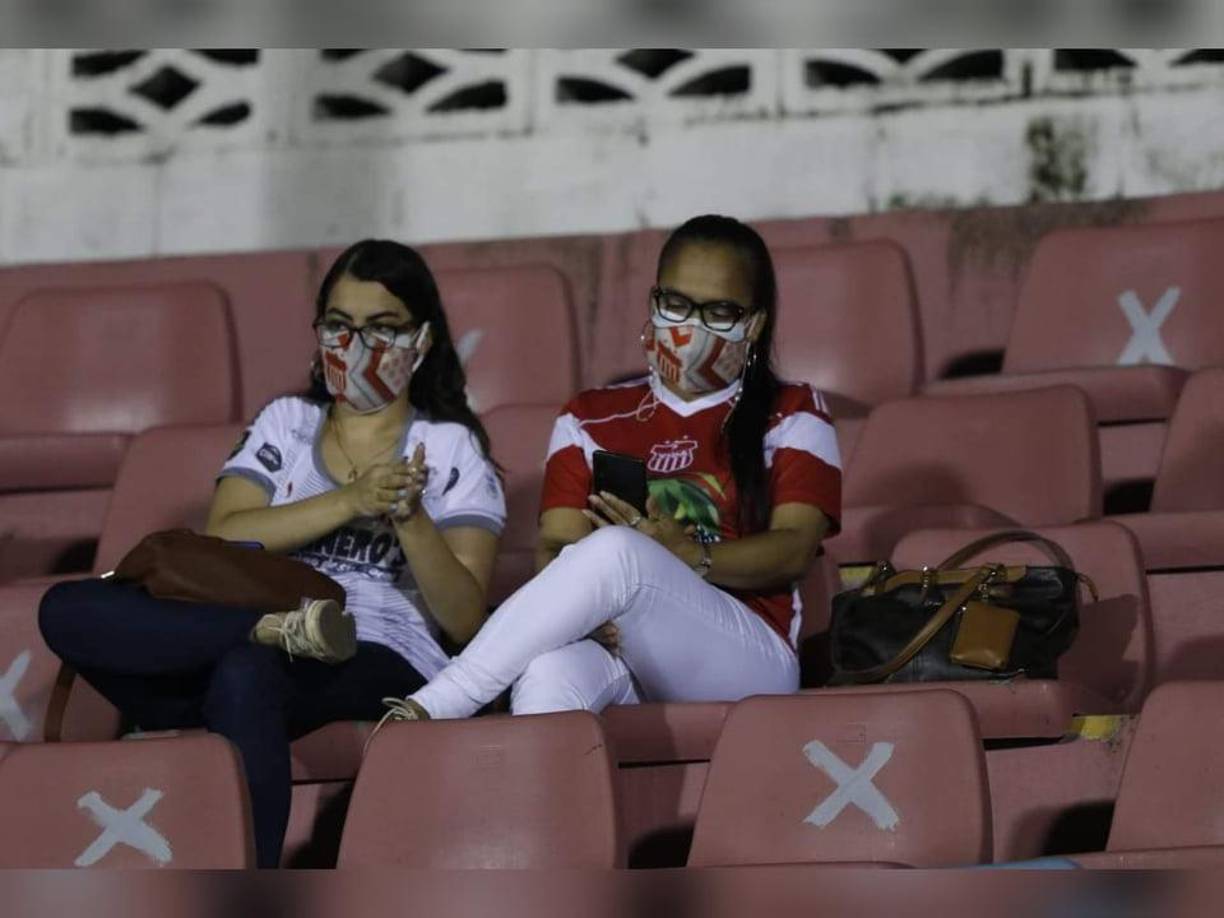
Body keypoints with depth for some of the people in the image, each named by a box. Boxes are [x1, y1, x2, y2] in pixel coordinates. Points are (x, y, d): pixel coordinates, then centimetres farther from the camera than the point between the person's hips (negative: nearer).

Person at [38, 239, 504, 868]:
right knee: (67, 611, -22)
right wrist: (350, 501, -8)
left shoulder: (451, 449, 14)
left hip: (383, 668, -4)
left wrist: (410, 518, -15)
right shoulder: (285, 424, 23)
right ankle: (282, 625, -32)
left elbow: (464, 620, 2)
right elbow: (218, 543, 3)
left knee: (246, 672, -40)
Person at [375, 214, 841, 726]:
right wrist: (585, 605, -18)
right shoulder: (591, 420, 24)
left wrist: (685, 555, -19)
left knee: (614, 551, -34)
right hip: (609, 646, 2)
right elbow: (557, 546, 8)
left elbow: (795, 550, 0)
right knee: (548, 674, -38)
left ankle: (428, 710, -37)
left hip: (745, 661, -2)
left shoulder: (791, 418, 17)